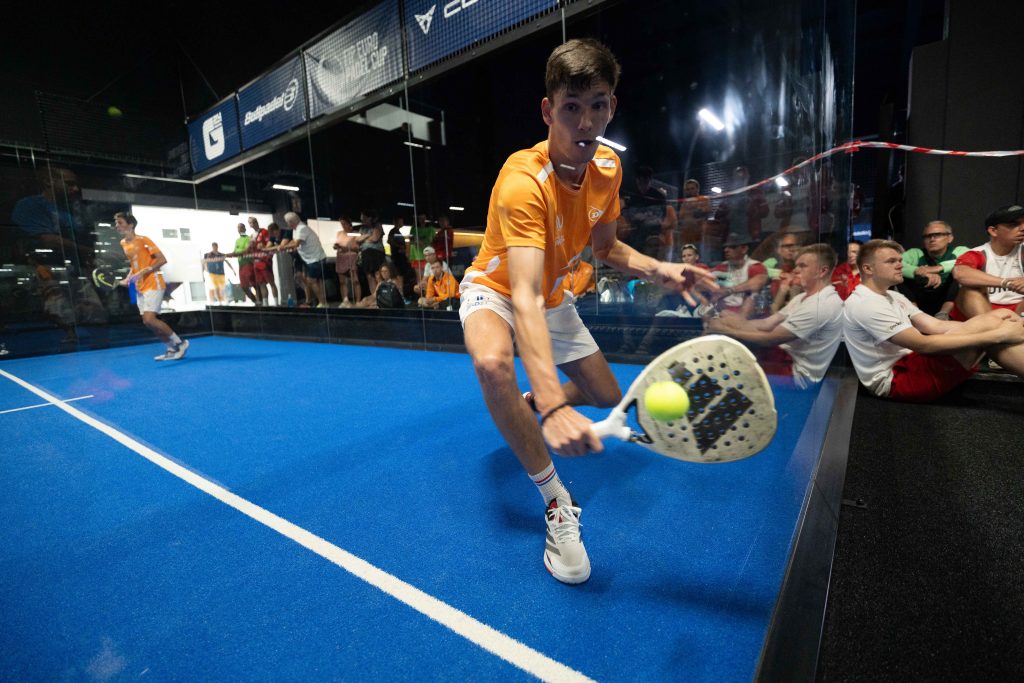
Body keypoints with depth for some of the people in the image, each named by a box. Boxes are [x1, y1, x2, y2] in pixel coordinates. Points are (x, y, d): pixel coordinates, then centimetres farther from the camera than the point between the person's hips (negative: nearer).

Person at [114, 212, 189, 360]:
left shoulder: (143, 240, -9)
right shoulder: (123, 243, 14)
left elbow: (162, 259, -15)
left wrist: (143, 272, -23)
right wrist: (127, 279, 8)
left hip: (153, 285, -8)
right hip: (140, 288, 8)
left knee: (149, 320, -18)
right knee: (148, 322, 5)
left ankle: (180, 343, -4)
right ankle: (172, 349, 15)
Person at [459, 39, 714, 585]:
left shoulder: (607, 168, -10)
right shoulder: (523, 181, -33)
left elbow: (607, 248, 4)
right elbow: (524, 300, -45)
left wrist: (659, 270, -17)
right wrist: (554, 406, -56)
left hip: (553, 298, 6)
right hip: (494, 292, -6)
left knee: (608, 399, 10)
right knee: (492, 363, -41)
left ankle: (529, 407, 40)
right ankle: (557, 503, -22)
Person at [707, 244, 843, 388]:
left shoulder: (823, 304, -24)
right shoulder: (804, 297, 9)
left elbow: (771, 339, -26)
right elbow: (767, 324, 2)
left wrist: (725, 330, -20)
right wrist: (724, 322, -11)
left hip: (799, 373, -8)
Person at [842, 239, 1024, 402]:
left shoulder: (893, 296, 17)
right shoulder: (864, 305, -16)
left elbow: (937, 326, 9)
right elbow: (924, 344, -21)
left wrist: (995, 322, -5)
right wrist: (997, 334, -18)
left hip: (909, 365, 9)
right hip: (895, 380, -9)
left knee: (998, 317, -3)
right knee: (989, 326, -18)